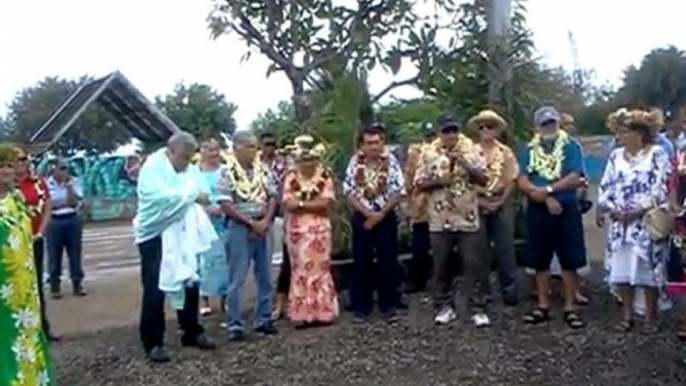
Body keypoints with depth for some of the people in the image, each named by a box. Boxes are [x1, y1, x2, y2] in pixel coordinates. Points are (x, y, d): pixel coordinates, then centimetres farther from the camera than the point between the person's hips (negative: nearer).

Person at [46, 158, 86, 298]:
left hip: (73, 220, 2)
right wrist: (65, 204, -8)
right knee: (54, 255, 4)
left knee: (75, 254, 6)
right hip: (54, 222, -2)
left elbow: (74, 202, -7)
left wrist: (68, 185, -12)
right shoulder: (47, 184, -3)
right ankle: (55, 286, 14)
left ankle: (77, 284, 16)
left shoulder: (73, 182, 2)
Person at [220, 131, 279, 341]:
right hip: (240, 228, -4)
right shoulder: (228, 172, -7)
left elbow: (273, 197, 5)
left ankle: (263, 319, 20)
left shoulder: (263, 169, 5)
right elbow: (226, 205, -11)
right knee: (237, 279, 0)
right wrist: (251, 222, -13)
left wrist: (265, 221, -9)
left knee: (265, 276, 10)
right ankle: (235, 324, 7)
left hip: (264, 227, 5)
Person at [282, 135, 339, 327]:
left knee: (320, 268, 5)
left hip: (319, 229, -1)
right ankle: (302, 314, 12)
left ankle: (322, 312, 13)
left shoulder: (325, 175, -2)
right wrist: (313, 203, -15)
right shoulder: (291, 177, 1)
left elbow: (326, 203, -12)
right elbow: (288, 204, -8)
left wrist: (301, 203, -11)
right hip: (297, 229, 1)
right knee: (300, 270, 5)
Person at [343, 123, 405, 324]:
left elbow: (399, 192, -7)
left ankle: (389, 306, 14)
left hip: (386, 217, -1)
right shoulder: (355, 162, -2)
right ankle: (361, 307, 14)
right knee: (361, 263, 5)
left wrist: (381, 213, -13)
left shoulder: (391, 161, -6)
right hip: (361, 217, 1)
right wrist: (367, 213, -11)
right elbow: (349, 192, -3)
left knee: (388, 262, 3)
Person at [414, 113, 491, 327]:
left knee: (474, 265, 1)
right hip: (440, 220, 1)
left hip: (468, 218, -1)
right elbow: (419, 183, 3)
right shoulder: (428, 153, 3)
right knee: (442, 266, 8)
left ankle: (478, 309, 10)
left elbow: (483, 179, -4)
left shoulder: (470, 149, 1)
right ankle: (445, 307, 21)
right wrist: (438, 181, -14)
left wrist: (465, 164, -16)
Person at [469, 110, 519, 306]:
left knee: (505, 248, 0)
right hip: (478, 205, 1)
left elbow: (512, 180, 0)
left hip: (502, 203, 0)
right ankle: (482, 291, 15)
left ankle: (509, 289, 8)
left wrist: (501, 201, -10)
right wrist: (480, 201, -9)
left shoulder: (505, 152, 4)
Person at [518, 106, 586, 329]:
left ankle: (570, 308, 10)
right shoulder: (528, 151, 8)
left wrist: (546, 189, -16)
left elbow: (574, 179, -11)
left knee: (570, 261, 2)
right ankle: (543, 306, 19)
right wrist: (547, 198, -15)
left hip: (566, 210, -2)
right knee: (540, 261, 8)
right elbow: (523, 183, -3)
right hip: (537, 211, 3)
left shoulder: (571, 147, 1)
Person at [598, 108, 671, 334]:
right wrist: (611, 210, -5)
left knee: (648, 269, -1)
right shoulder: (616, 156, 12)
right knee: (621, 269, 5)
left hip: (647, 222, -4)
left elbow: (661, 188, -10)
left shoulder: (657, 154, -3)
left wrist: (638, 212, -15)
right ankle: (627, 314, 17)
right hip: (620, 223, 5)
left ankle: (650, 316, 12)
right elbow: (606, 186, 11)